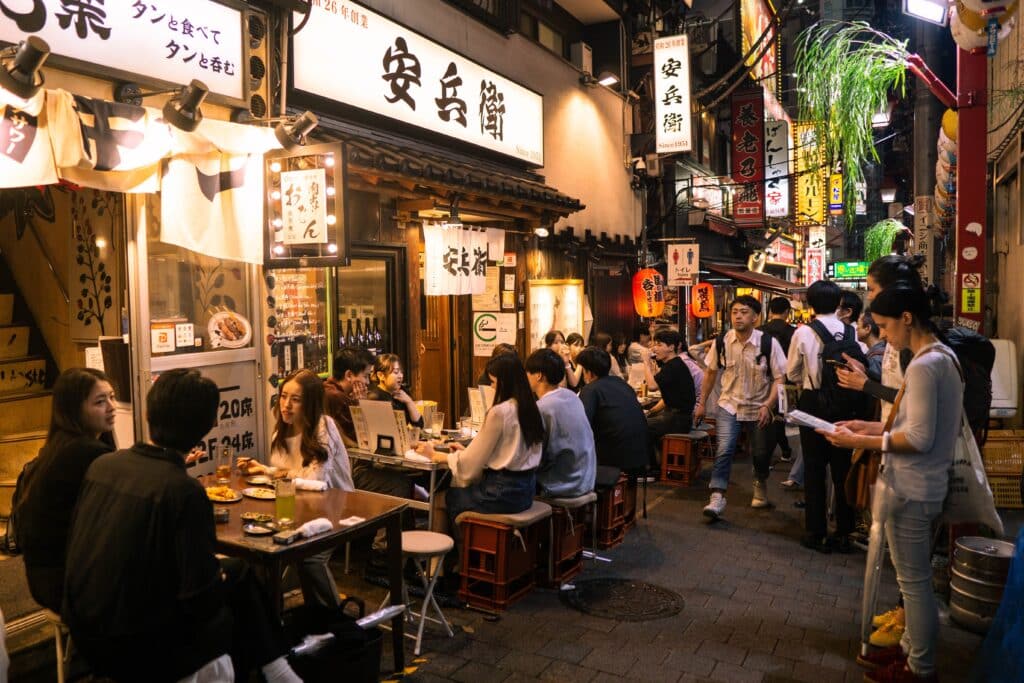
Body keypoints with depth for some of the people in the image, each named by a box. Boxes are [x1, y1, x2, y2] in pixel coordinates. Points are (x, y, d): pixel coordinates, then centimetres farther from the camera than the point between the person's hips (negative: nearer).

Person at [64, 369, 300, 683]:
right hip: (134, 648, -6)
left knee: (236, 571, 18)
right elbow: (203, 599, -22)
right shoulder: (183, 490, -25)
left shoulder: (101, 464, -5)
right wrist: (220, 577, 0)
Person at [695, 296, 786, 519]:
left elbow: (779, 379, -11)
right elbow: (711, 372, 6)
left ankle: (760, 485, 45)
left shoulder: (769, 343, -15)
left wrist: (768, 406, -23)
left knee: (761, 454, 13)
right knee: (724, 450, -15)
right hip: (729, 405, 1)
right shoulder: (721, 342, -8)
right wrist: (701, 403, 9)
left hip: (759, 408, 0)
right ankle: (717, 497, -11)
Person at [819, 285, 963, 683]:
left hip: (910, 489, -10)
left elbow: (919, 439, -24)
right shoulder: (944, 356, 10)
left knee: (914, 581, 4)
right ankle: (912, 648, 35)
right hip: (921, 484, 10)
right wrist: (873, 427, 9)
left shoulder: (923, 365, -21)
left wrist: (859, 442, -18)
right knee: (915, 577, 21)